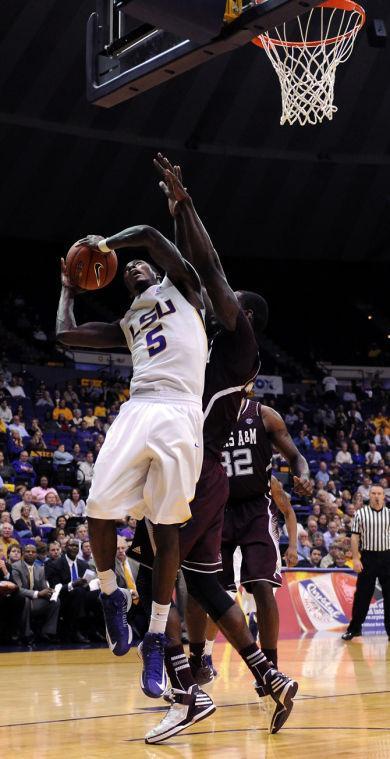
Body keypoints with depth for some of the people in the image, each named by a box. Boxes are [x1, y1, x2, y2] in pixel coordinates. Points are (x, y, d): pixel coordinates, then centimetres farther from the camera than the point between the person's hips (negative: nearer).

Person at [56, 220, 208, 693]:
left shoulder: (181, 290, 18)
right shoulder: (127, 324, 30)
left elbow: (149, 234, 7)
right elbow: (66, 334, 27)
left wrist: (105, 244, 21)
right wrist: (69, 287, 39)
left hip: (181, 414, -4)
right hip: (138, 410, 4)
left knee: (166, 527, -4)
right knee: (99, 508, -11)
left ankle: (156, 640, 3)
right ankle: (111, 597, 16)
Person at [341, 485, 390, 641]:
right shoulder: (360, 514, 1)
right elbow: (355, 537, 1)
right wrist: (356, 559, -7)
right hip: (368, 557, -1)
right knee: (362, 594, 2)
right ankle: (354, 628, 11)